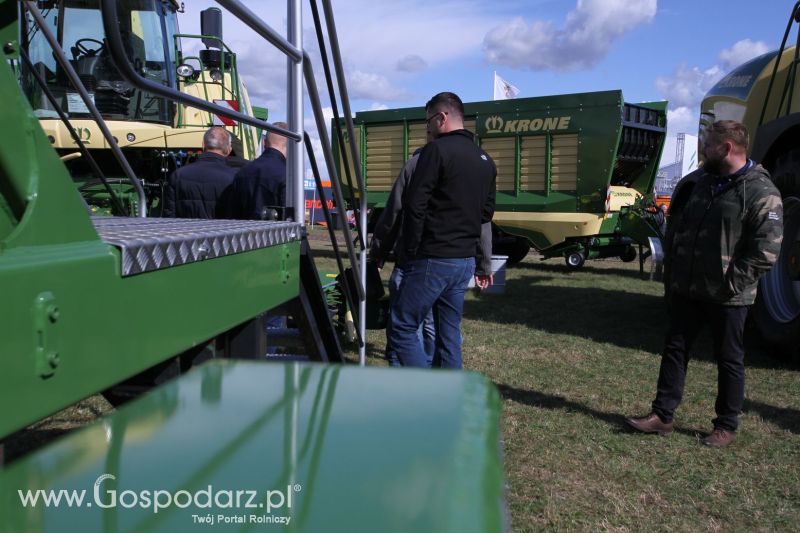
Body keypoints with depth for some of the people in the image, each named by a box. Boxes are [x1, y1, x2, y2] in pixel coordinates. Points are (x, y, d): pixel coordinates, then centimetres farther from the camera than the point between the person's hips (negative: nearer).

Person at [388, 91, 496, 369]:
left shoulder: (437, 149, -10)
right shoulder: (485, 160, 15)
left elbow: (414, 205, -15)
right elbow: (486, 212, 19)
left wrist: (411, 250, -7)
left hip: (433, 260, -8)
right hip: (466, 260, 8)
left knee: (402, 328, -1)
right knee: (450, 333, 14)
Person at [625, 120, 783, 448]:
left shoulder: (761, 192, -12)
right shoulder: (700, 181, 9)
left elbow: (767, 250, -18)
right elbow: (676, 229, 16)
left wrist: (732, 282, -17)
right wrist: (671, 274, 10)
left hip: (727, 298, -6)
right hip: (687, 291, 6)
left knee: (729, 360, 8)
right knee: (675, 350, 10)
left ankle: (726, 426, 22)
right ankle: (662, 416, 20)